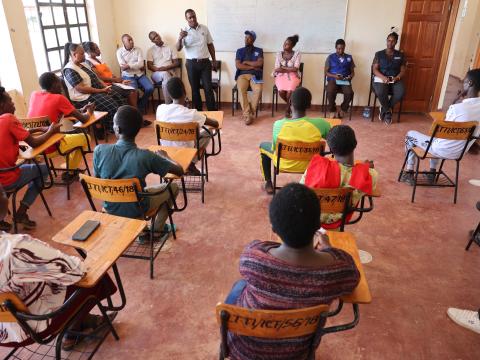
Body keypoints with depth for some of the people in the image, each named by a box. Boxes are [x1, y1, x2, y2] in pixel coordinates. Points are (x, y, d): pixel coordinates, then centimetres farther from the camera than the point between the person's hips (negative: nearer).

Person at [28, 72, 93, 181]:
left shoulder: (34, 95, 6)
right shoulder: (59, 98, -13)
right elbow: (83, 119, -10)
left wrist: (81, 110, 17)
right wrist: (89, 111, 12)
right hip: (51, 148, -7)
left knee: (67, 135, 33)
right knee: (85, 138, 16)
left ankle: (70, 169, 39)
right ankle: (70, 172, 22)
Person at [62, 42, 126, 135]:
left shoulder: (83, 64, 14)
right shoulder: (69, 70, -15)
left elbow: (95, 78, 16)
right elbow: (81, 89, -23)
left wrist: (105, 86, -4)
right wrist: (101, 90, -21)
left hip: (98, 91, 9)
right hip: (85, 97, -9)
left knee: (118, 96, -4)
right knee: (111, 105, -24)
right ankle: (114, 129, -9)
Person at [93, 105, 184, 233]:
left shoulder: (99, 150, -21)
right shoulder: (145, 156, -28)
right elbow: (180, 171, -16)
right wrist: (164, 156, 3)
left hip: (110, 208, 3)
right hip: (136, 211, -3)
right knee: (173, 186, 19)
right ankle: (157, 229, 25)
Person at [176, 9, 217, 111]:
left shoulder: (204, 28, 5)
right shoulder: (184, 31, -2)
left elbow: (210, 45, 13)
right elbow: (178, 49, -11)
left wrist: (214, 60, 11)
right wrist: (180, 38, -31)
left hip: (205, 62, 1)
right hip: (192, 64, -1)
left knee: (208, 88, -3)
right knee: (195, 88, 6)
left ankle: (213, 112, 2)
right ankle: (198, 111, 16)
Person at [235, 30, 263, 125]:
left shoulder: (259, 50, 14)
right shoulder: (240, 51, 15)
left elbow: (260, 63, -3)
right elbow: (238, 65, 0)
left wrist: (246, 62, -1)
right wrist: (253, 66, -4)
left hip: (255, 75, 0)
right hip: (242, 75, 0)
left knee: (258, 90, -33)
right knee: (241, 90, -33)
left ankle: (250, 113, -22)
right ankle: (247, 114, -30)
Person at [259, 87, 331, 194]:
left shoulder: (279, 124, -26)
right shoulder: (320, 124, -25)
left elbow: (274, 148, -9)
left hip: (284, 164, -1)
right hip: (310, 165, 1)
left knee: (263, 145, 29)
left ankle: (268, 183, 34)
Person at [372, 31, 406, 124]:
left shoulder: (400, 55, 13)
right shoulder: (379, 54, 8)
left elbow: (403, 71, 9)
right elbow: (374, 69, 0)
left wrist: (397, 78, -14)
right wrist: (383, 77, -19)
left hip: (395, 79, 2)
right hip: (381, 78, -2)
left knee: (401, 92, -32)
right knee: (380, 92, -37)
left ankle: (384, 109, -8)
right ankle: (388, 110, -9)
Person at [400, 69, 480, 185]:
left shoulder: (456, 108, -29)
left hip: (443, 150, -7)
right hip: (460, 152, 7)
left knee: (410, 135, 15)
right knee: (437, 139, 39)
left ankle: (409, 173, 20)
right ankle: (432, 172, 40)